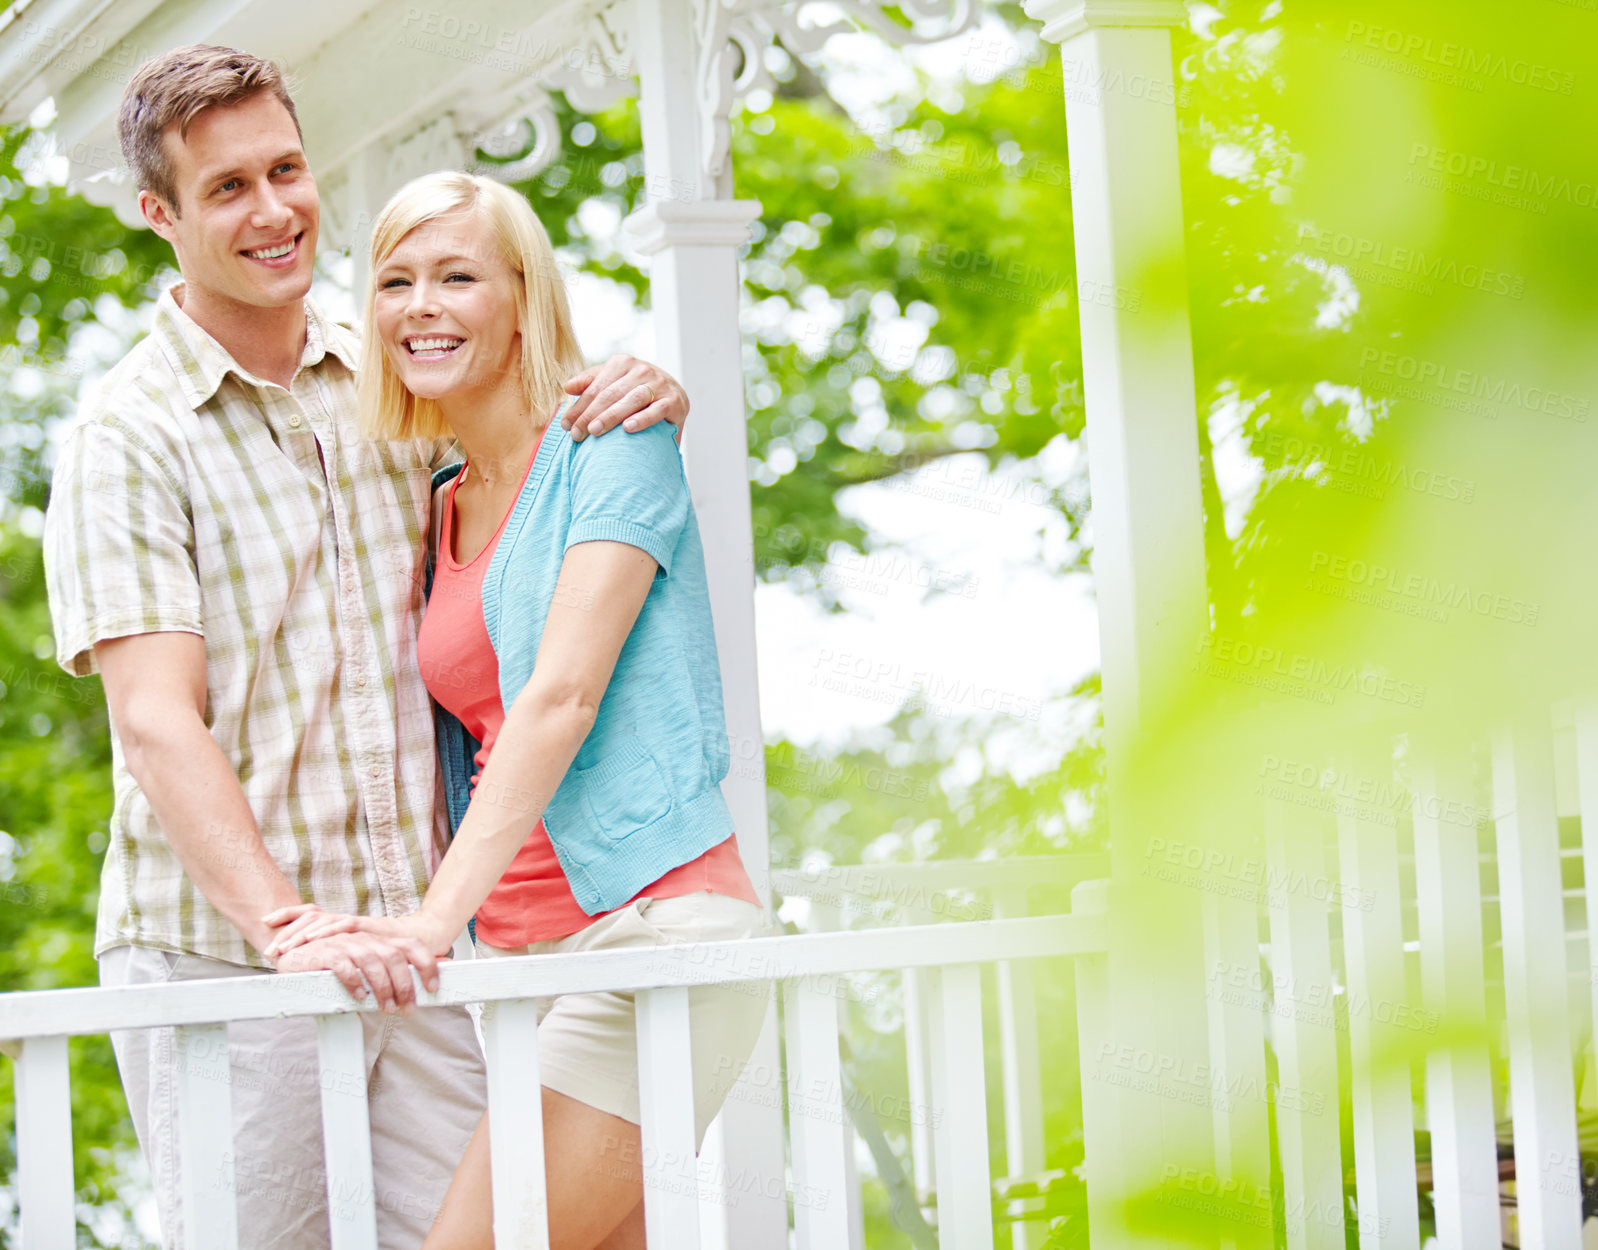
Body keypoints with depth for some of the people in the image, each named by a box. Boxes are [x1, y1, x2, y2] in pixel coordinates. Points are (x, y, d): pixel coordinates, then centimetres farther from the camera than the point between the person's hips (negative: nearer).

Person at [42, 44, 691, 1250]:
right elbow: (157, 721, -14)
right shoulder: (130, 436, -4)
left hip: (412, 943, 4)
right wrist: (283, 928, -27)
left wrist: (645, 395, -1)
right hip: (220, 958, -4)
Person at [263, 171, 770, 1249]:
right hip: (520, 949, 7)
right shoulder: (438, 510, 18)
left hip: (653, 916, -7)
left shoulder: (612, 450, -2)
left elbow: (562, 694, -14)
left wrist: (436, 918, -23)